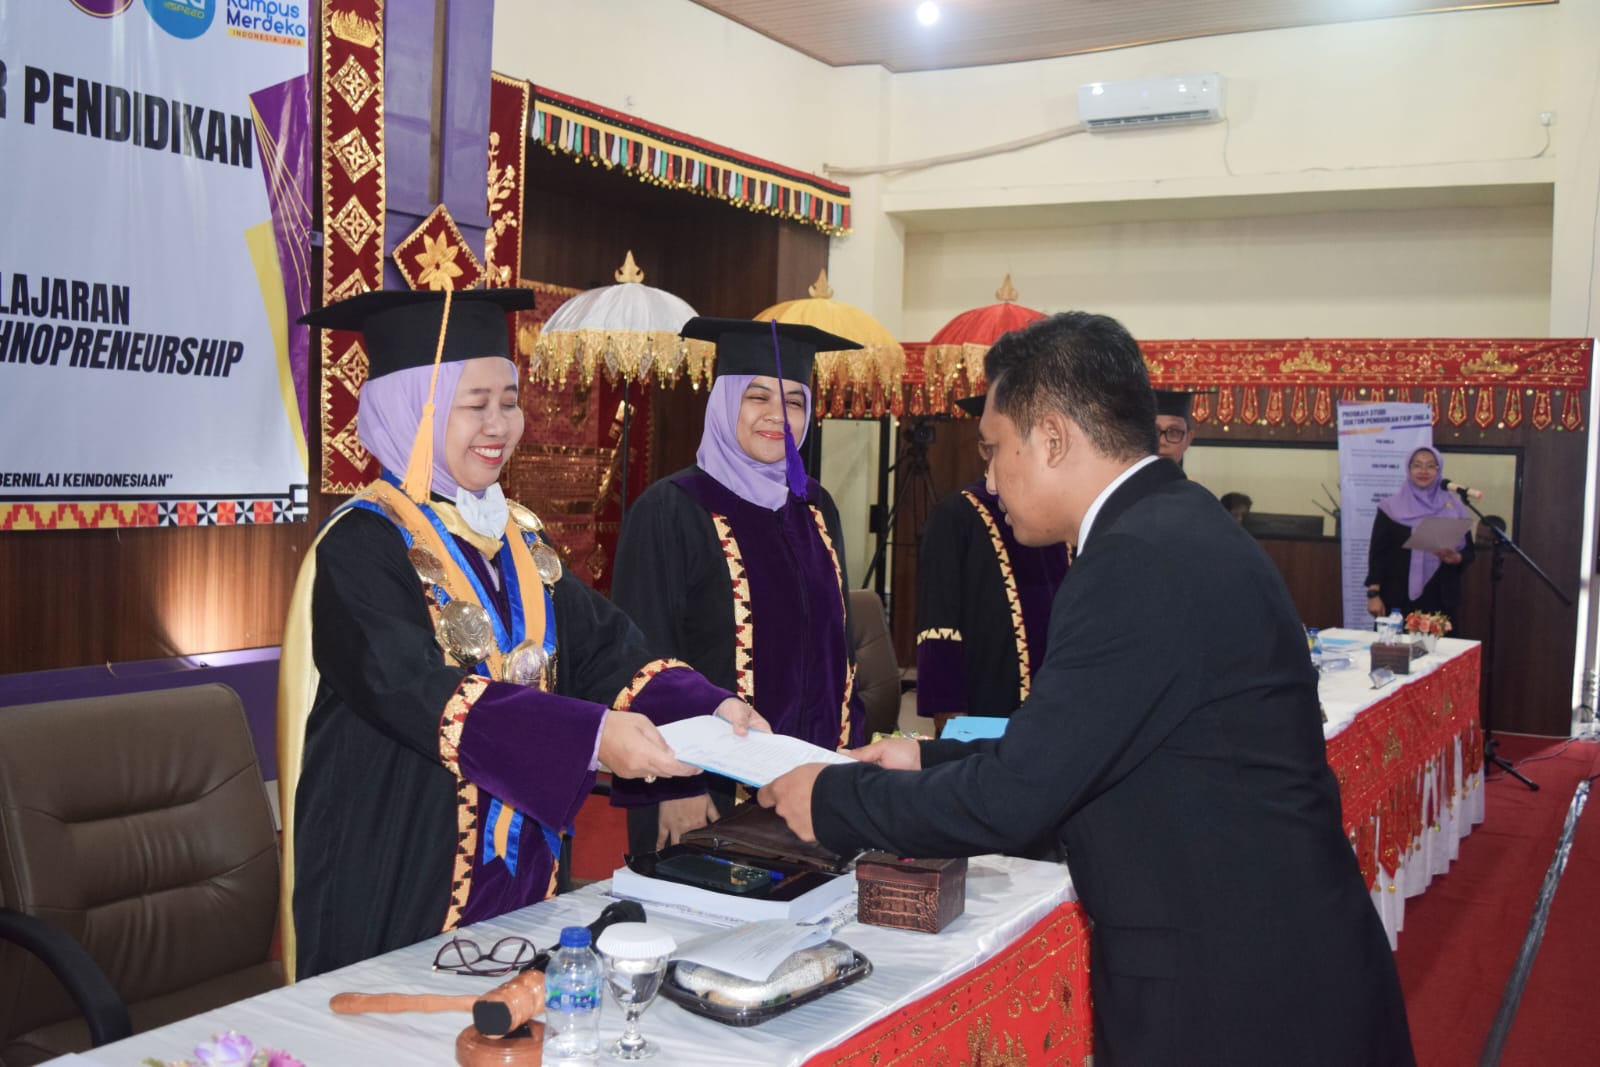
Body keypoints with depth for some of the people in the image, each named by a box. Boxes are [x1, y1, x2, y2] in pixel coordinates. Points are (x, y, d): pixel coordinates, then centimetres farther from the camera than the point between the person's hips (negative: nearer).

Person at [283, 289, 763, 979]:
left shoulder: (518, 539, 9)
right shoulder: (364, 545, -13)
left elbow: (602, 647, 2)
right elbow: (414, 689, -27)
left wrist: (708, 708, -16)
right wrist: (592, 736, -37)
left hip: (518, 863, 6)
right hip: (400, 878, -6)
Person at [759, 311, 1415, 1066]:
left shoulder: (1143, 560, -22)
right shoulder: (1180, 528, 7)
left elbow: (1013, 799, -20)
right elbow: (1074, 753, 13)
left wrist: (834, 802, -7)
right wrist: (932, 764, 14)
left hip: (1233, 1001, -8)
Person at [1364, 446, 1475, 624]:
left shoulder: (1454, 509, 7)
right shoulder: (1391, 508, 3)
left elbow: (1469, 551, 10)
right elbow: (1377, 553, 1)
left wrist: (1456, 558, -12)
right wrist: (1373, 594, -7)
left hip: (1440, 599, 1)